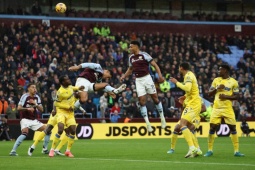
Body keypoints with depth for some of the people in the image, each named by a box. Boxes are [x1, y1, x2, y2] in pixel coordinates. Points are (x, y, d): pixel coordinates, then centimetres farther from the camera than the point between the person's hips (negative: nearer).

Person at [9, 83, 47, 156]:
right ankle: (13, 151, -31)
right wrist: (27, 109, -28)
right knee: (24, 133, -31)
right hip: (25, 119, -7)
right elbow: (19, 108, -14)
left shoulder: (37, 97, 10)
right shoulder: (25, 96, -8)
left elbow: (41, 110, 7)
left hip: (34, 120, 7)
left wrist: (36, 104, -10)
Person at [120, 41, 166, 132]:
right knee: (142, 101, -4)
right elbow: (130, 69, 27)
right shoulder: (131, 58, 10)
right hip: (138, 80, 4)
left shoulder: (144, 55, -8)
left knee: (155, 98, 2)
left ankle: (162, 118, 17)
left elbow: (155, 65, -9)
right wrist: (124, 76, 14)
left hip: (146, 78, -4)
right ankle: (147, 123, -3)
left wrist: (160, 75, -20)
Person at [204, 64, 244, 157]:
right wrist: (217, 88, -10)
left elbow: (236, 96, -2)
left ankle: (236, 151, 3)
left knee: (233, 128, -3)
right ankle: (210, 150, 6)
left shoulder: (233, 82, -2)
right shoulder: (216, 80, 7)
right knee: (212, 128, -3)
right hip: (216, 108, 2)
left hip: (228, 108, -2)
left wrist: (226, 96, -18)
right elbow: (209, 94, 7)